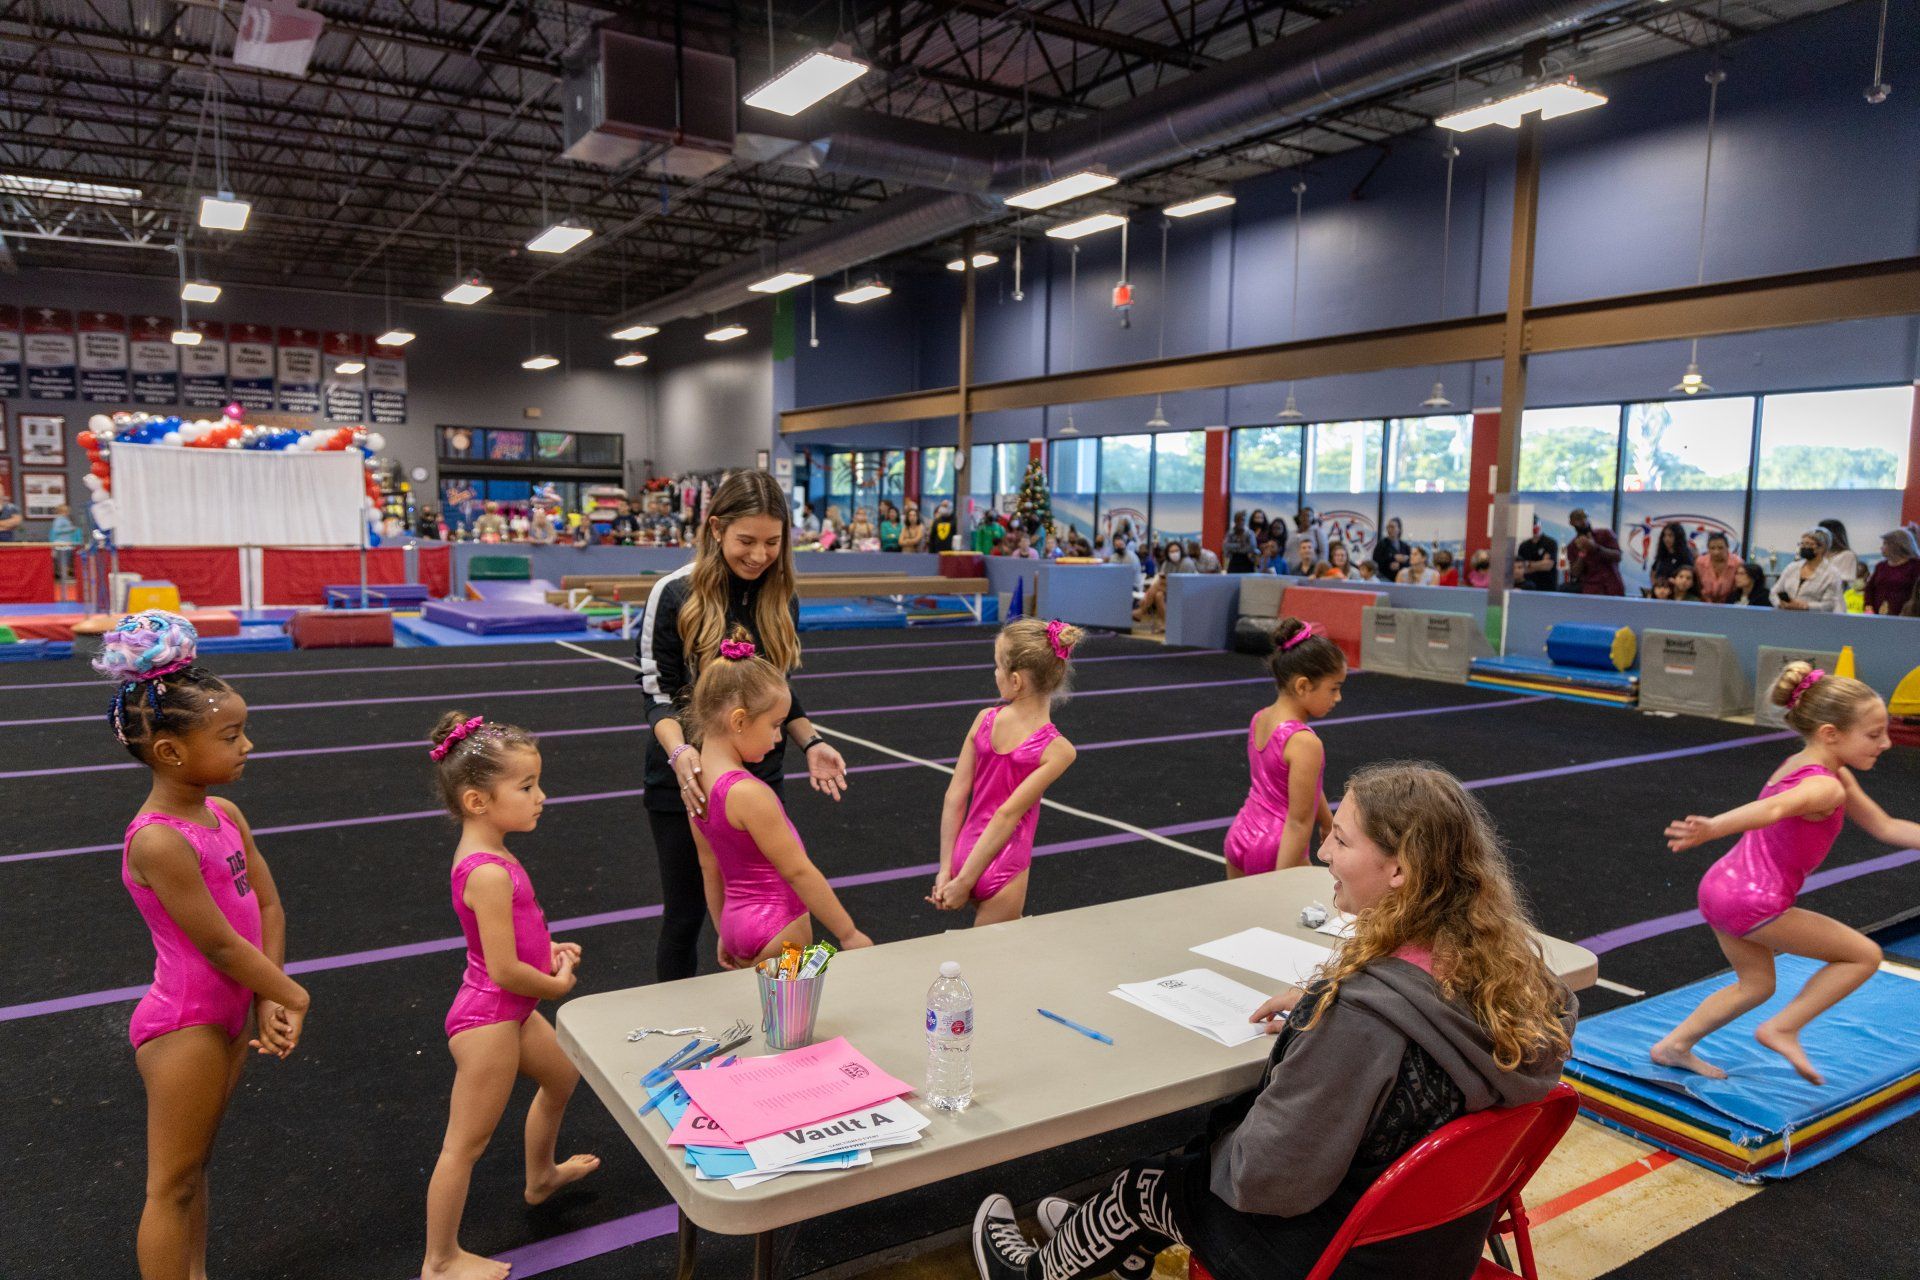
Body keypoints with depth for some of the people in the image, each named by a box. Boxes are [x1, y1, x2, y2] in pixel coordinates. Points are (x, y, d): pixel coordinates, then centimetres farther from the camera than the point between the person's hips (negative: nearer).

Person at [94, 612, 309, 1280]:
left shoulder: (225, 815, -2)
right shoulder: (159, 841, -26)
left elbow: (268, 906, 2)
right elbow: (220, 944, -22)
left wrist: (266, 1000, -6)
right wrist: (291, 997, -11)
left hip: (230, 1013, 8)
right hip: (186, 1025, -8)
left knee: (196, 1162, 24)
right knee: (172, 1185, 9)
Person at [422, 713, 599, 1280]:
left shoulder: (482, 855, 1)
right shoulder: (491, 874, -29)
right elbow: (504, 971, -27)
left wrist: (548, 951, 2)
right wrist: (559, 985, -9)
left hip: (511, 1012, 10)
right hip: (489, 1020, -10)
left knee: (561, 1076, 30)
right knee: (466, 1144, 5)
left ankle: (541, 1176, 54)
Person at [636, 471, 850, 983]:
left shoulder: (780, 596, 1)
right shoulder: (675, 594, -13)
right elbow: (658, 692, -10)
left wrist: (809, 742, -3)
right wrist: (679, 752, -28)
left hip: (760, 778, 4)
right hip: (686, 785, -3)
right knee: (685, 913, 10)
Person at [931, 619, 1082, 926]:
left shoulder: (984, 719, -6)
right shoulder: (1058, 750, -17)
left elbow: (954, 799, -6)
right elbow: (1007, 815, -20)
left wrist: (946, 869, -1)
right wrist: (965, 881, -16)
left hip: (965, 855, 5)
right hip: (1000, 870, -5)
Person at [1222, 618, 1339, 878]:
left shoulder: (1260, 719, 2)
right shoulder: (1305, 743, -24)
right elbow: (1299, 822, -21)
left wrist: (1328, 823, 26)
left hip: (1239, 836, 8)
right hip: (1276, 849, -8)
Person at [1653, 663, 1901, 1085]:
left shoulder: (1800, 765, 10)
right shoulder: (1826, 787, -19)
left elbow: (1884, 827, 16)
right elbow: (1773, 807, -42)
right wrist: (1711, 829, -59)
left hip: (1723, 887, 9)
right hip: (1753, 904, -9)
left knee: (1757, 983, 27)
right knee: (1865, 955, 7)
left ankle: (1674, 1046, 29)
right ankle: (1782, 1029, 9)